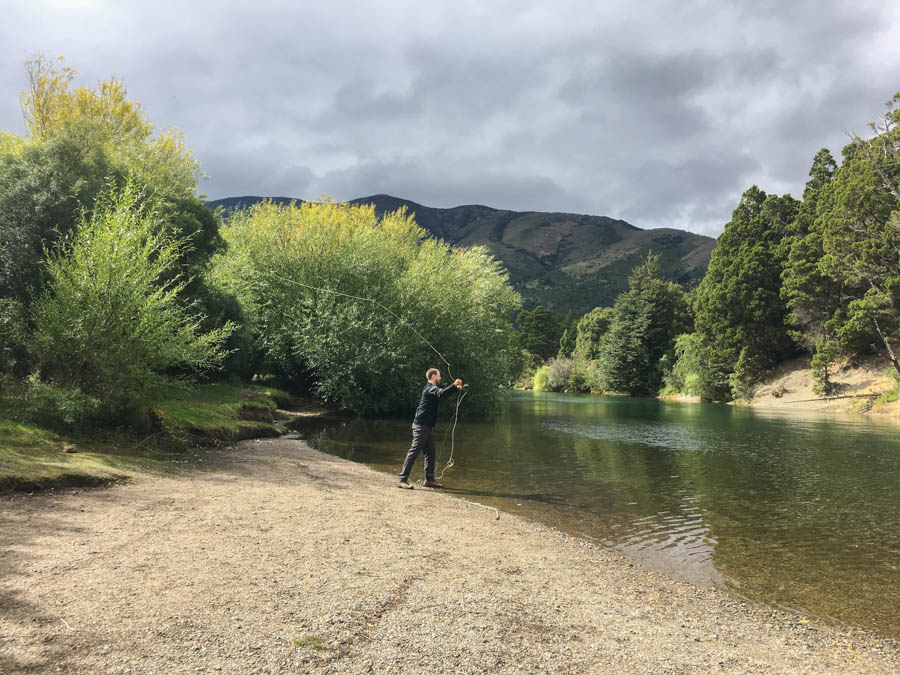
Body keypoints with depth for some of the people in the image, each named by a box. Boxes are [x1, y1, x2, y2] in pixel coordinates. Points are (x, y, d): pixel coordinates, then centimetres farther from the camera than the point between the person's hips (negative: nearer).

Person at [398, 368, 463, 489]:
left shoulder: (432, 388, 19)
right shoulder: (430, 389, -13)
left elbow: (442, 392, 34)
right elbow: (441, 393, -34)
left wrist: (456, 388, 21)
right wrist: (454, 385, -36)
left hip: (428, 426, 10)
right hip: (421, 425, -10)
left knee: (430, 452, 12)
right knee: (414, 451, -10)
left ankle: (429, 480, 18)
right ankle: (403, 480, -9)